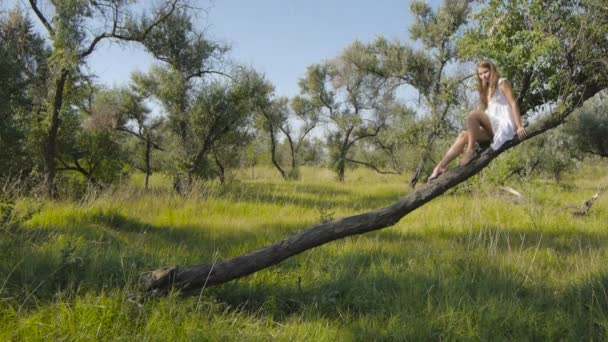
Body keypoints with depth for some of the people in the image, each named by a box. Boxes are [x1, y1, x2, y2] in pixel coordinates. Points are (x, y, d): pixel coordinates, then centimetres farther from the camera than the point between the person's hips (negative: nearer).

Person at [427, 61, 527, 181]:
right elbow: (487, 113, 16)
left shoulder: (502, 83, 3)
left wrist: (519, 126, -16)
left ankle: (471, 150, -23)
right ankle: (441, 167, -21)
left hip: (505, 125, -7)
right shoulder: (487, 89, 24)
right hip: (493, 128, 7)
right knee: (464, 136, -11)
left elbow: (513, 104, -6)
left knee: (474, 115, -26)